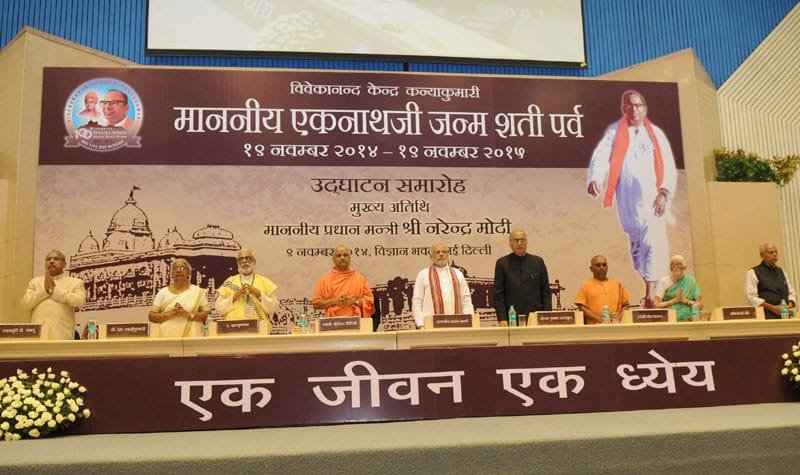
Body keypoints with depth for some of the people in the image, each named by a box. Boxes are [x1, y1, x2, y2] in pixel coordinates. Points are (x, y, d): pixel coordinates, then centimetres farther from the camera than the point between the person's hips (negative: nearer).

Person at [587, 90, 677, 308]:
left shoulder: (656, 133, 11)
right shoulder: (614, 132, 7)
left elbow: (668, 167, 7)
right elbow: (601, 155, -9)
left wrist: (664, 192, -8)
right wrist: (594, 179, -28)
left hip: (653, 197, 0)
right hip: (628, 198, 0)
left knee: (655, 240, -14)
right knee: (637, 241, 7)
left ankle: (651, 292, -14)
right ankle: (648, 282, 23)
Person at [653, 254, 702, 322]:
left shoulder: (691, 281, 7)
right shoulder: (663, 281, 3)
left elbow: (700, 305, 6)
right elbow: (656, 305, -3)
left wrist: (685, 300, -10)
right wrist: (675, 300, -11)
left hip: (686, 321, 1)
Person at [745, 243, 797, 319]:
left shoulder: (781, 271, 20)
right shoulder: (753, 272, 1)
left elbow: (791, 293, 23)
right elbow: (751, 297, -8)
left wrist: (790, 305, 1)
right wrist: (772, 308, -15)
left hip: (785, 315, 5)